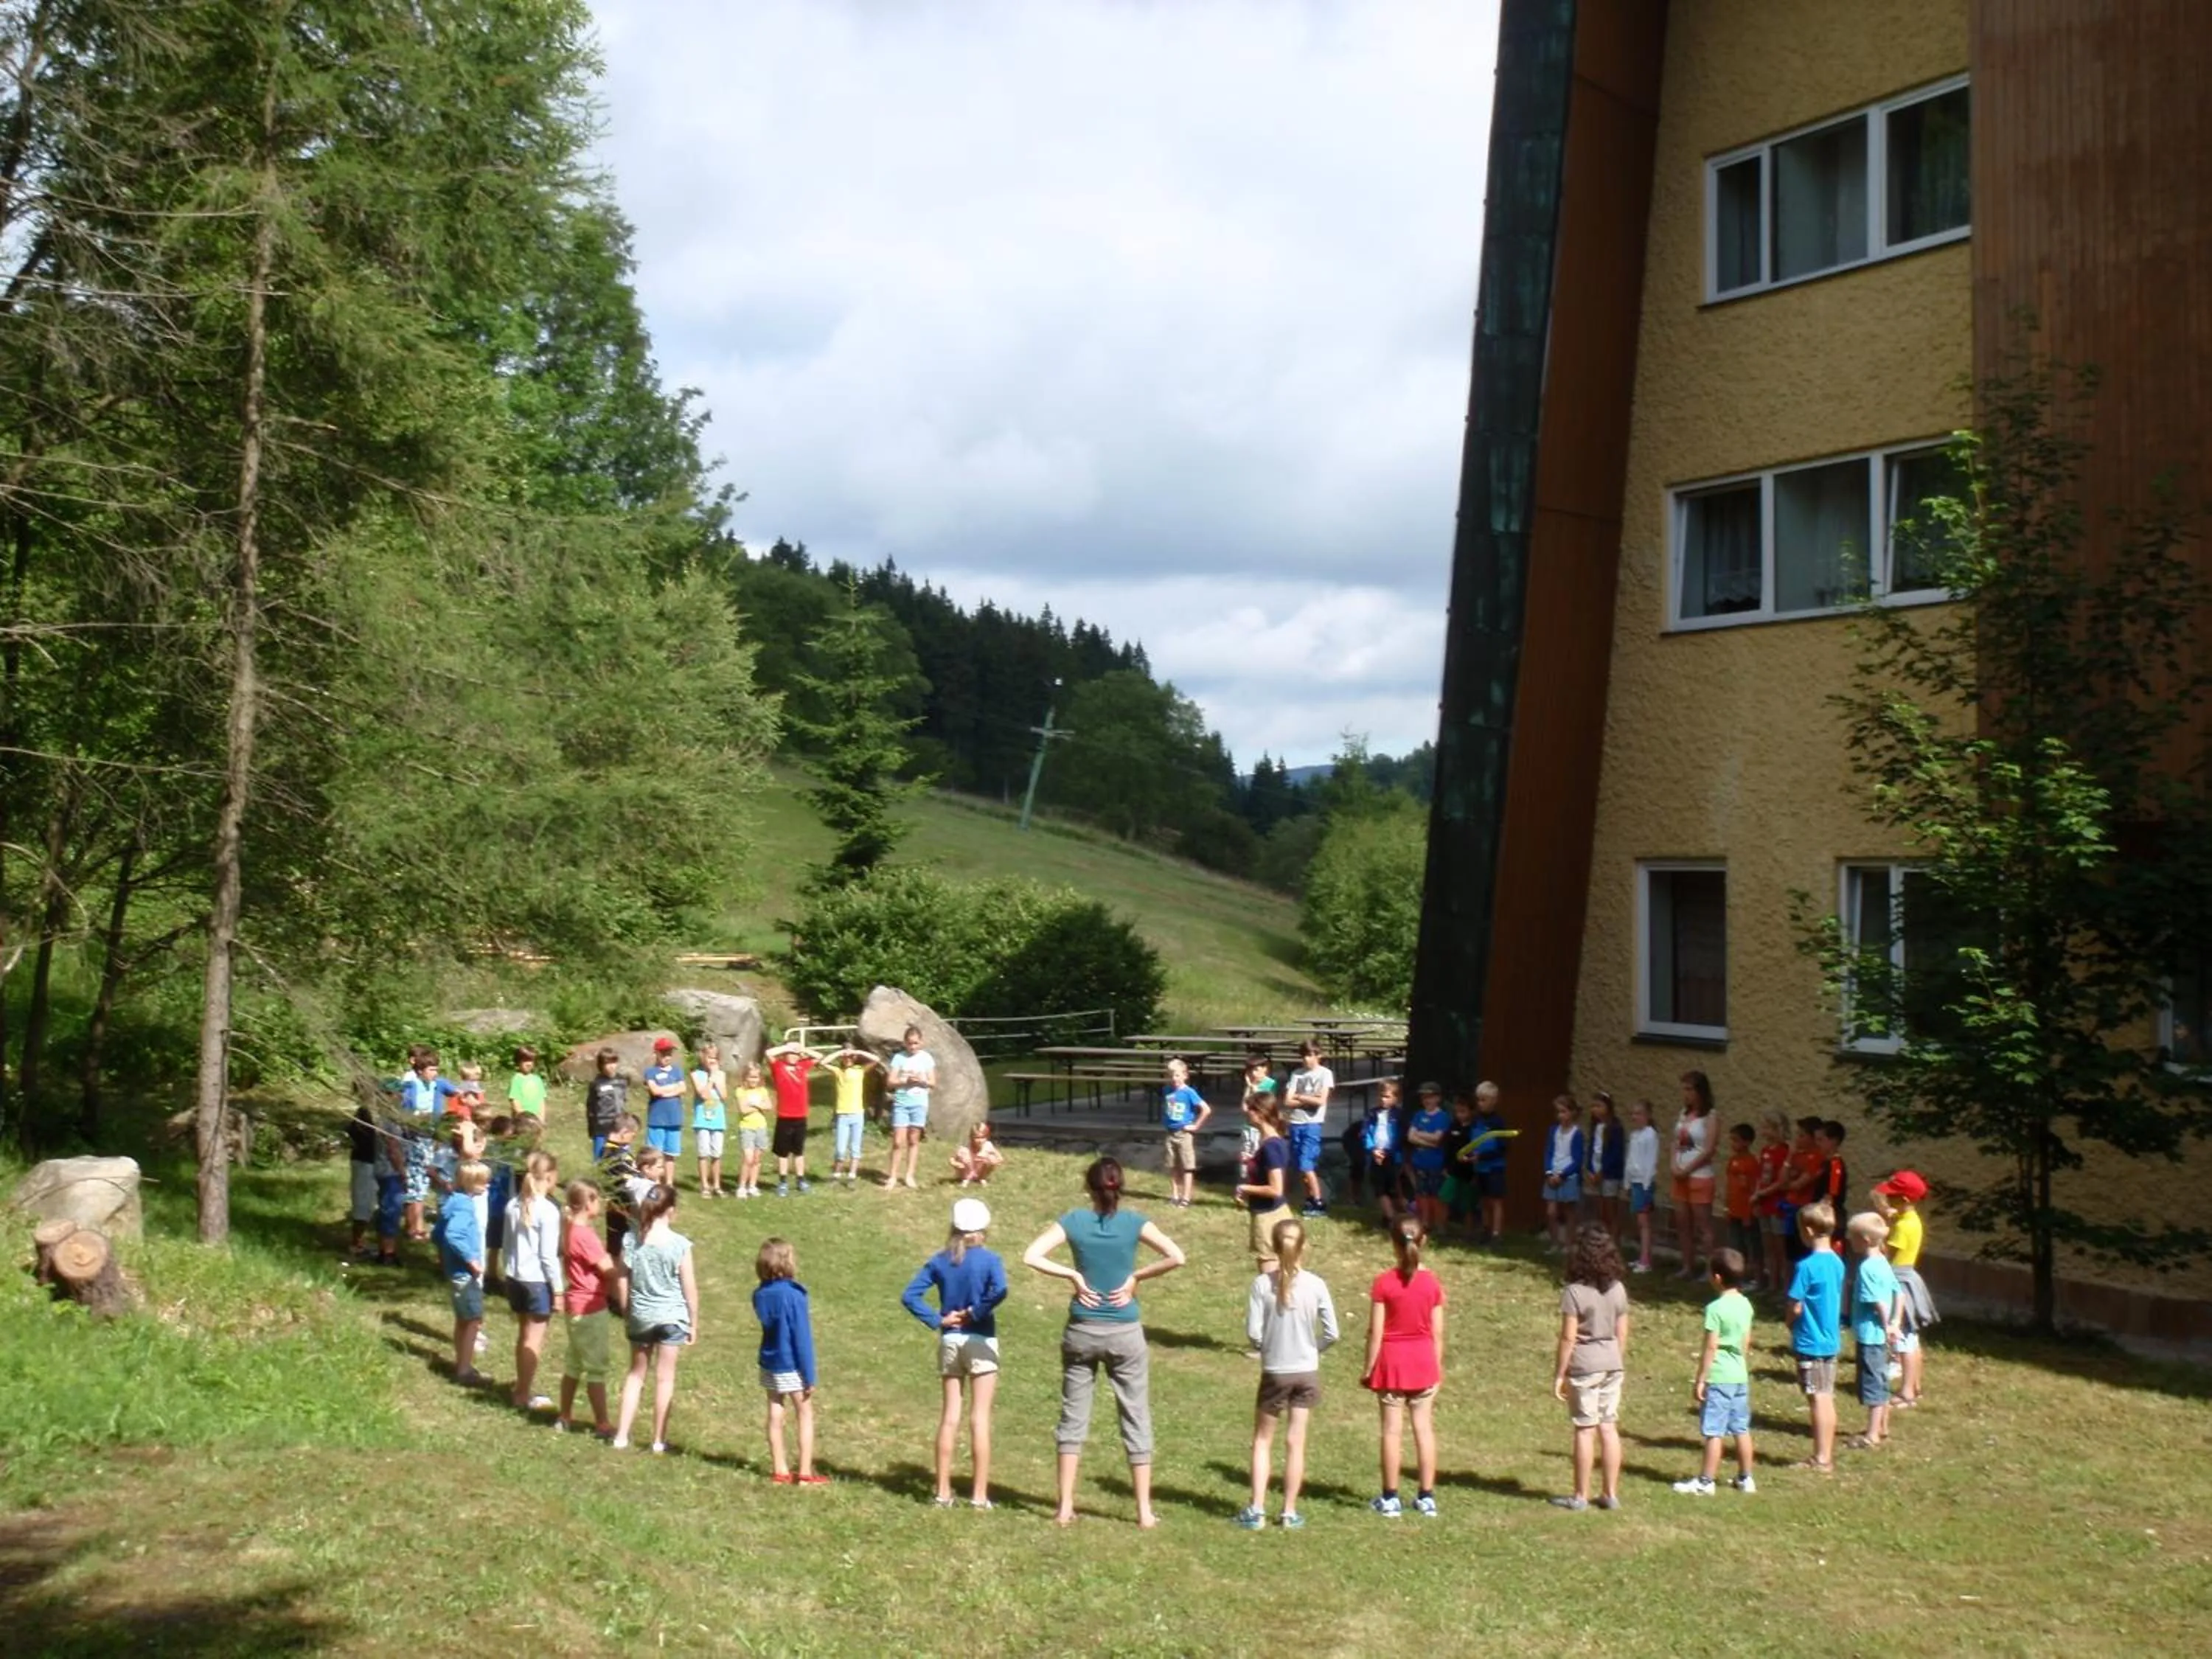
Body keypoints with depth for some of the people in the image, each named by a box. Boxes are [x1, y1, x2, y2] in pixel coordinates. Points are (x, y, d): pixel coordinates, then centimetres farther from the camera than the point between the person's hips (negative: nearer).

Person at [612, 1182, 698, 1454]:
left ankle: (621, 1436, 18)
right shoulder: (680, 1245, -15)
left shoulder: (631, 1241, -7)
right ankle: (659, 1441, 14)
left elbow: (623, 1283, 0)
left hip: (640, 1317, 3)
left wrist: (626, 1315, 15)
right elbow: (690, 1289, -9)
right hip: (671, 1317, -3)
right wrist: (694, 1323, 3)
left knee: (636, 1373, 18)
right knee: (664, 1378, 8)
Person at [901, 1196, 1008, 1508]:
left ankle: (943, 1492, 11)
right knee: (980, 1417, 0)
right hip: (980, 1341, -4)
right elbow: (1000, 1290, -27)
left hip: (949, 1342, 4)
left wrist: (937, 1319, -5)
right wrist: (976, 1312, -14)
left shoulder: (940, 1261, 3)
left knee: (950, 1415, 10)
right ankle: (980, 1495, 1)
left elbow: (910, 1296, -4)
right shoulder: (989, 1259, -8)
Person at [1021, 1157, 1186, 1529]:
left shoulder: (1074, 1221, -5)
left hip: (1082, 1331, 1)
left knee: (1073, 1417, 11)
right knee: (1136, 1420, 9)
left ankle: (1065, 1507, 12)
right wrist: (1136, 1276, -6)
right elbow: (1176, 1257, -16)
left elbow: (1031, 1256, -14)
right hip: (1125, 1334, -1)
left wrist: (1072, 1275, -7)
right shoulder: (1133, 1223, -7)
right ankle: (1144, 1511, 12)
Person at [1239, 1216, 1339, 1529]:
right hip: (1307, 1373, 1)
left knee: (1262, 1440, 13)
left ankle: (1257, 1510, 9)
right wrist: (1312, 1349, 10)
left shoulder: (1263, 1284, -14)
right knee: (1296, 1442, 10)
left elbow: (1252, 1333, -13)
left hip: (1274, 1372, -1)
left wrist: (1267, 1347, 7)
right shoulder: (1315, 1285, -10)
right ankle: (1290, 1512, 16)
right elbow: (1332, 1333, -7)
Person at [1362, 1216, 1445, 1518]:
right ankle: (1427, 1496, 13)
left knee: (1392, 1430, 4)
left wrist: (1369, 1369, -2)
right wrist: (1437, 1367, 11)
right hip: (1424, 1361, 2)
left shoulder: (1383, 1283, -13)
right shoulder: (1432, 1282, -5)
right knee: (1424, 1428, 8)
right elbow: (1438, 1332, -1)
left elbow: (1375, 1331, -11)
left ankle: (1390, 1498, 9)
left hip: (1392, 1361, -2)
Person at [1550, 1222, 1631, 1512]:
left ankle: (1581, 1496, 10)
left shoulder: (1575, 1292, -16)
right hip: (1612, 1364, 5)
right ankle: (1610, 1493, 17)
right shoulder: (1618, 1290, 1)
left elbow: (1568, 1338, -14)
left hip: (1584, 1366, -5)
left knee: (1585, 1430, 2)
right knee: (1609, 1428, 11)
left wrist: (1559, 1374, -7)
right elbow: (1622, 1334, 7)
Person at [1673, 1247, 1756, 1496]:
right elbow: (1746, 1342, 13)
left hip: (1719, 1378, -8)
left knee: (1713, 1432, -2)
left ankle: (1705, 1482, 4)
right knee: (1741, 1429, 14)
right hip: (1740, 1376, 8)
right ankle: (1745, 1478, 22)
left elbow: (1711, 1347, -16)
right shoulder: (1745, 1304, 5)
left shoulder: (1715, 1308, -18)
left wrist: (1700, 1380, -11)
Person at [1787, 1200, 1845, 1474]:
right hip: (1831, 1339, 7)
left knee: (1818, 1400, -1)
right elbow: (1837, 1302, 10)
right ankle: (1827, 1454, 20)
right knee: (1827, 1399, 13)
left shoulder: (1807, 1266, -19)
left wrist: (1791, 1325, 3)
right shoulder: (1837, 1263, 4)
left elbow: (1796, 1307, -17)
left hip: (1810, 1342, -7)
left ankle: (1821, 1459, 4)